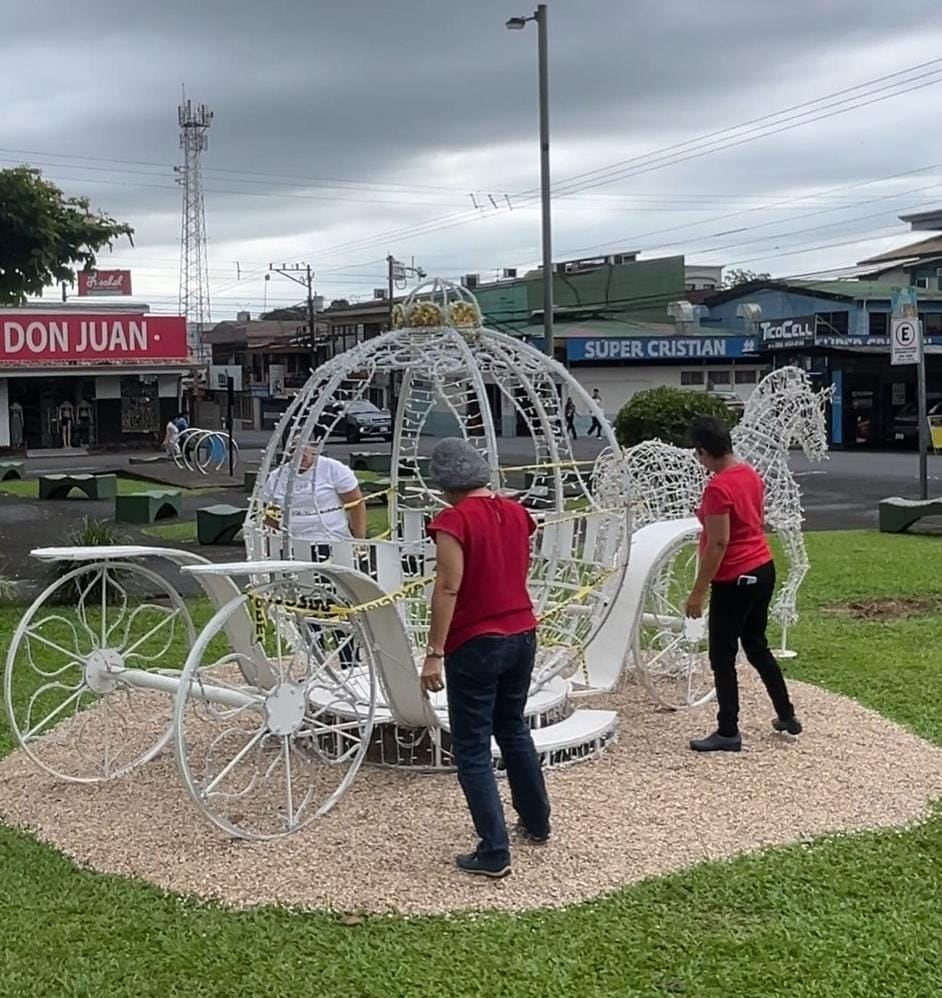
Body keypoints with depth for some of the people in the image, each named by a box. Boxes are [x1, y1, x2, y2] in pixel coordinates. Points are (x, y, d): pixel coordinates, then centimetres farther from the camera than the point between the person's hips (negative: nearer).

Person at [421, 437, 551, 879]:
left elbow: (448, 589, -20)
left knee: (471, 748, 2)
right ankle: (537, 822, 36)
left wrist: (434, 653, -18)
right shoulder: (516, 513, 5)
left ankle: (494, 852, 2)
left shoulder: (453, 521, -16)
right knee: (513, 729, 24)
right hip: (521, 635, 7)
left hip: (476, 644, -7)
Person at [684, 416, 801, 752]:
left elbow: (718, 544, -23)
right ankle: (786, 716, 31)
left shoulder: (717, 488, -21)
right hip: (763, 570, 9)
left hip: (735, 580, -9)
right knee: (756, 646, 22)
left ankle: (728, 733, 9)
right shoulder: (751, 474, 5)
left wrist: (698, 591, -17)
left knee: (722, 656, 2)